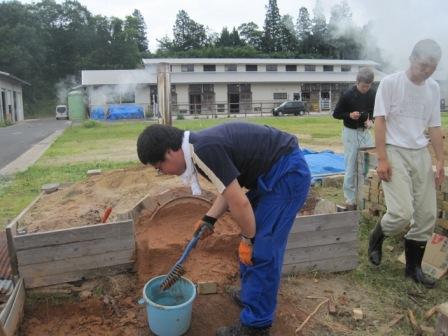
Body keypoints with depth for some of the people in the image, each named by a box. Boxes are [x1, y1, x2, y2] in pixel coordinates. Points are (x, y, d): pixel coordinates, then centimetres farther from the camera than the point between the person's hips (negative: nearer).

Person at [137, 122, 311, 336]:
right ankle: (250, 295, 35)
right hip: (273, 172, 10)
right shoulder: (200, 146, 5)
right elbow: (230, 187, 15)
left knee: (262, 251, -5)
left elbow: (239, 202, -23)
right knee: (255, 244, 17)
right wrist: (209, 219, 10)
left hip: (288, 172, -10)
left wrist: (248, 239, -9)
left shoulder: (205, 151, -25)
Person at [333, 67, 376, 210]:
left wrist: (371, 120, -6)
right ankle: (350, 200, 9)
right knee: (351, 168, -1)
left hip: (365, 132, 5)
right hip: (351, 133, -5)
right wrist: (350, 115, -23)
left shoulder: (372, 93, 0)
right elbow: (336, 114, -6)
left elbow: (374, 110, 14)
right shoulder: (347, 95, -14)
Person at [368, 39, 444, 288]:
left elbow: (435, 127, 14)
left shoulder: (434, 88, 10)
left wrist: (441, 161, 8)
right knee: (402, 213, -17)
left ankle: (413, 267, 21)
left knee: (427, 216, 5)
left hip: (421, 154, 6)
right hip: (395, 152, -6)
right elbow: (380, 121, -9)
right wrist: (382, 159, -14)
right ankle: (376, 238, 16)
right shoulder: (390, 83, -6)